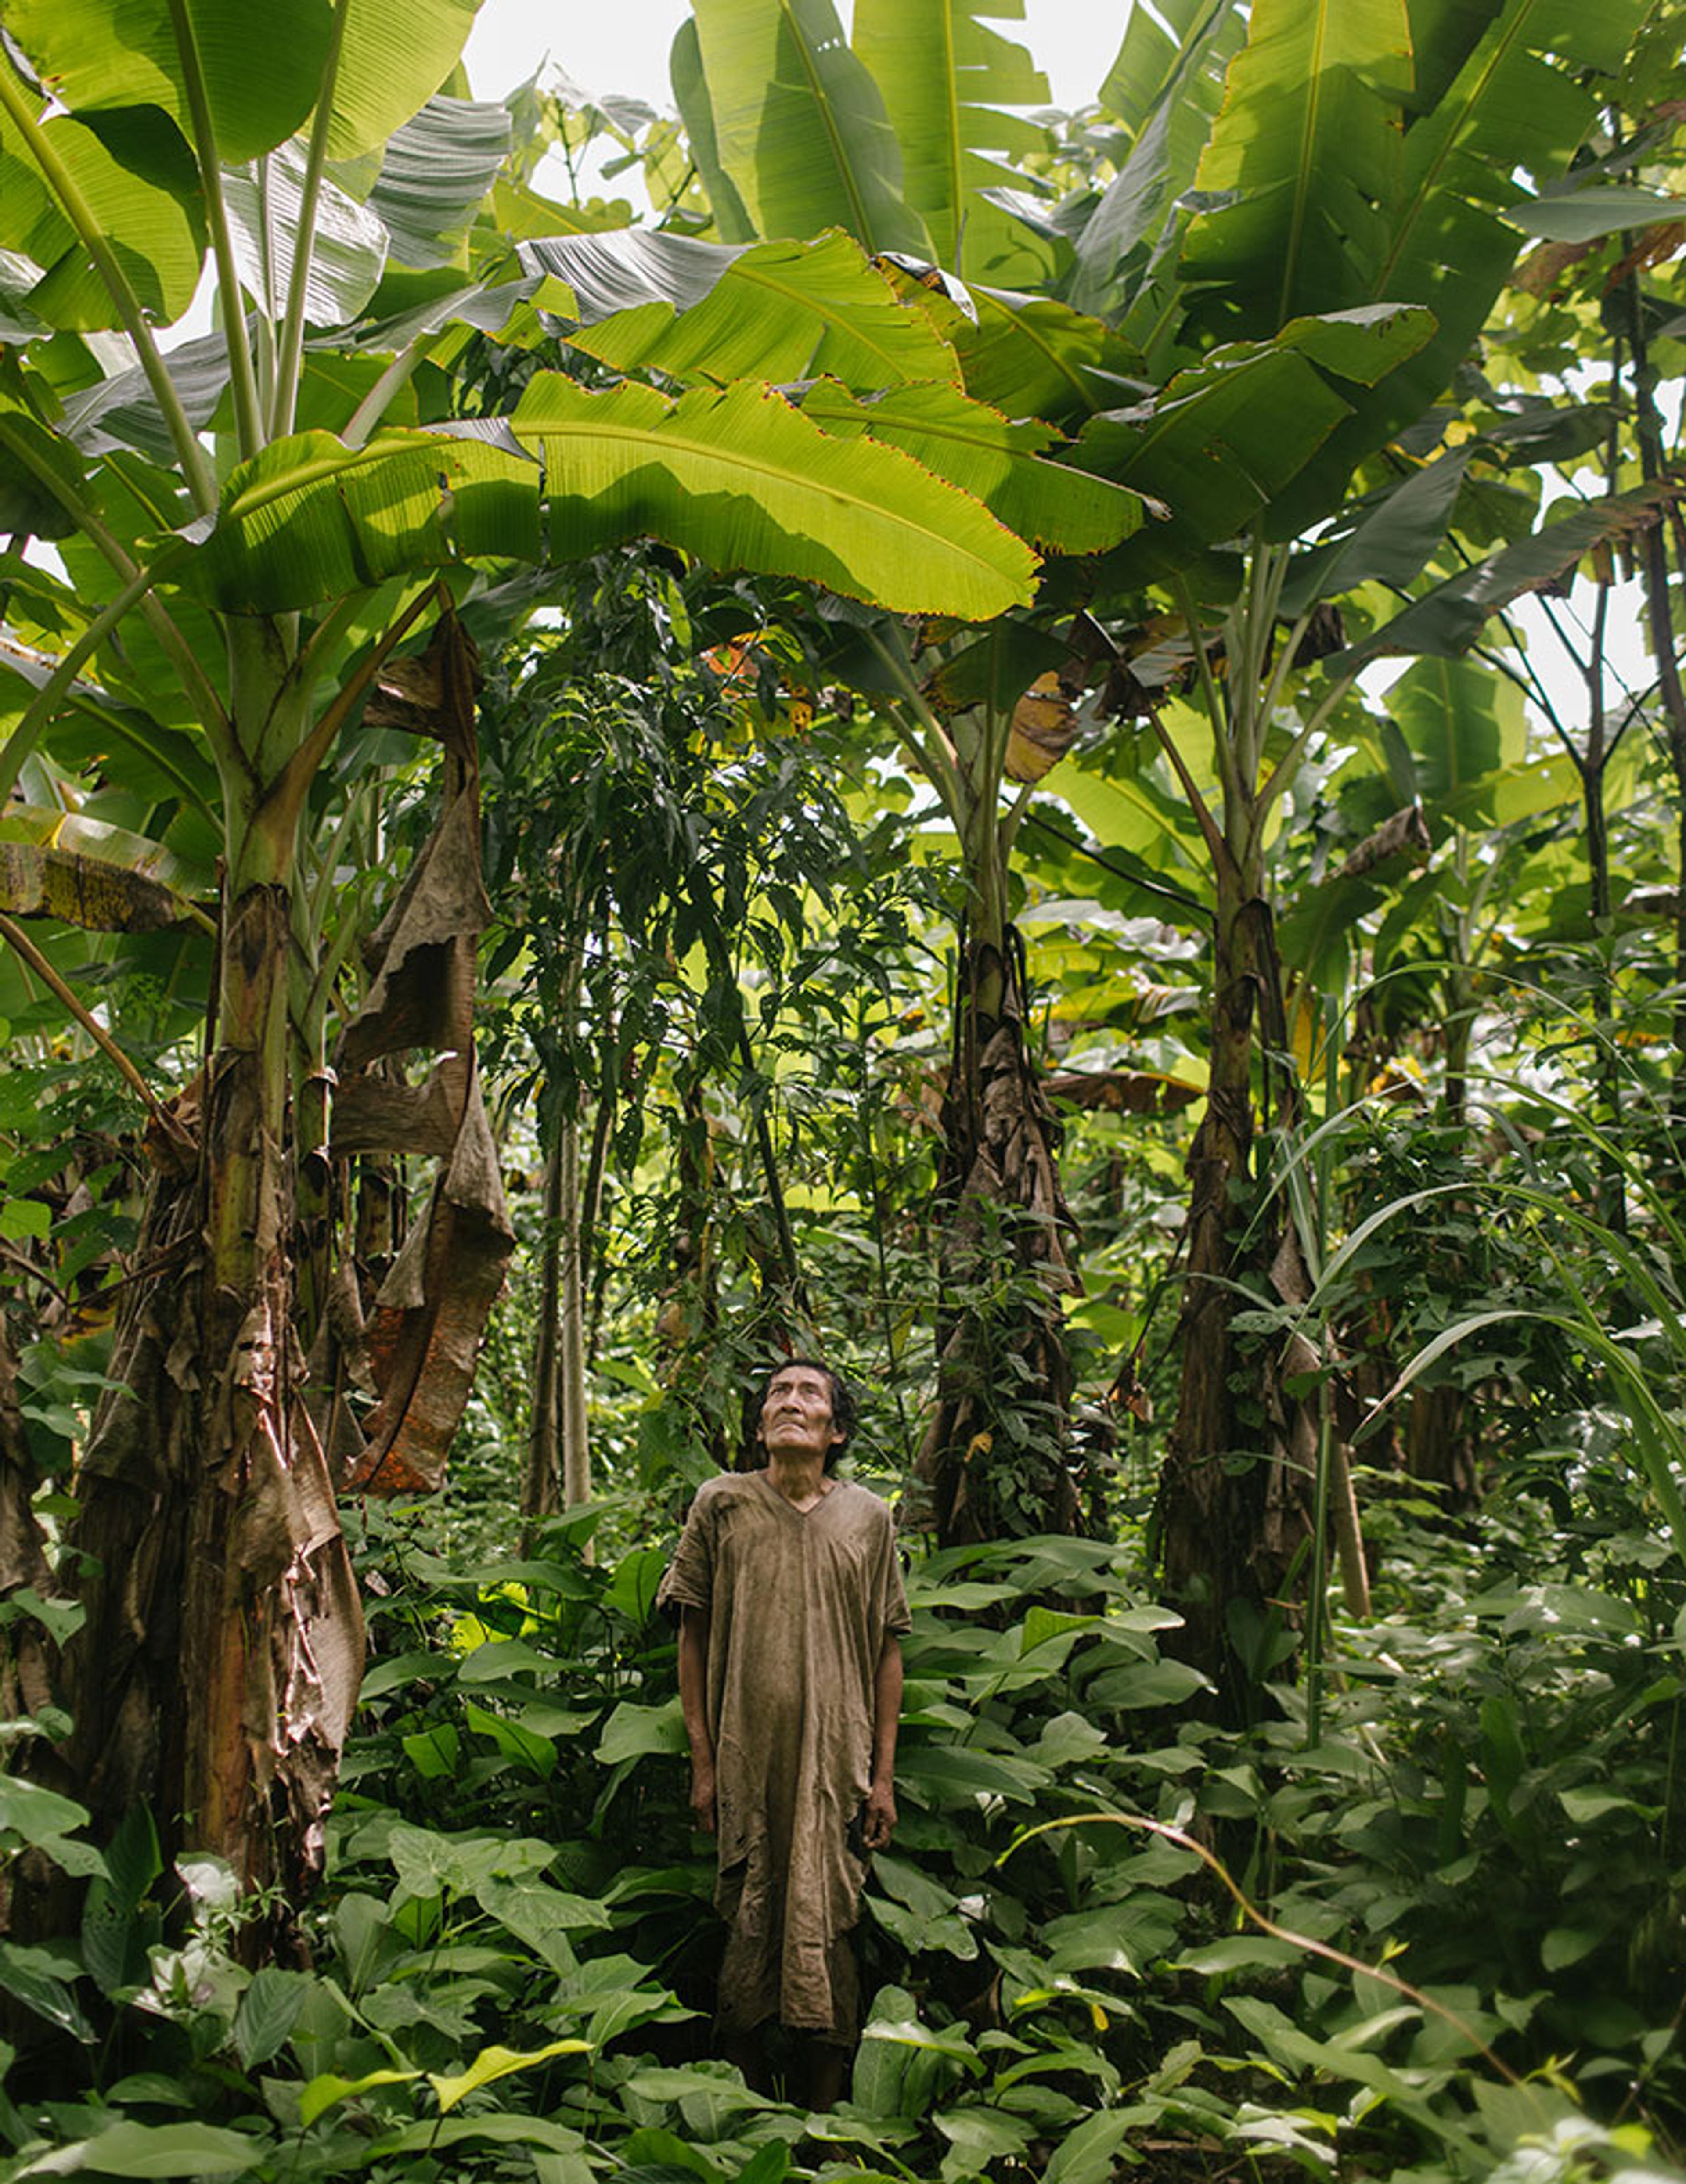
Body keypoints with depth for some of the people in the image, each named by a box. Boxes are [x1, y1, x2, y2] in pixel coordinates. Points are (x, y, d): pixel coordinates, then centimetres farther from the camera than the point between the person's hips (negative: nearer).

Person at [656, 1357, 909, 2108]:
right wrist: (702, 1761, 1)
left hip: (837, 1762, 1)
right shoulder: (722, 1504, 2)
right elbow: (693, 1636, 5)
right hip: (746, 1758, 0)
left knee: (827, 1931, 4)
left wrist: (883, 1773, 4)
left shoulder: (869, 1518, 5)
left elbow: (886, 1650, 8)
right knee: (749, 1927, 6)